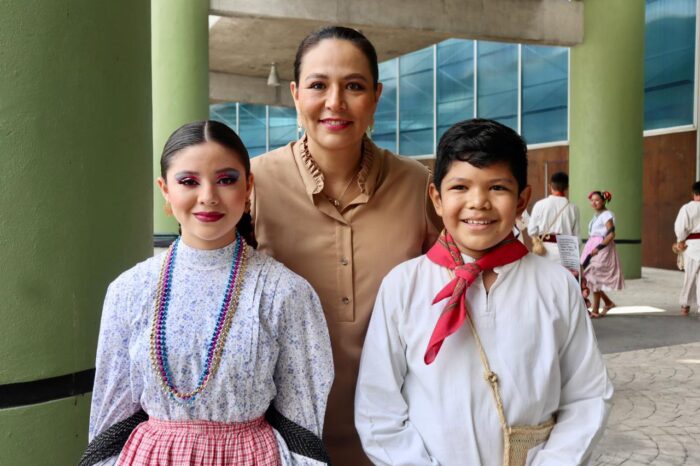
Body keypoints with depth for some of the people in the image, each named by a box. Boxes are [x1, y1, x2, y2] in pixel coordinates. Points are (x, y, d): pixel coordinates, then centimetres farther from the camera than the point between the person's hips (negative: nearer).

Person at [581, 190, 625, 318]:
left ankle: (595, 310, 2)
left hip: (602, 250, -8)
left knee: (595, 278, -7)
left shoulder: (606, 215, -8)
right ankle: (608, 303, 19)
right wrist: (590, 249, 11)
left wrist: (599, 248, -21)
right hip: (592, 248, 8)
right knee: (589, 277, 6)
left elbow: (611, 235, -16)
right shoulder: (596, 215, 17)